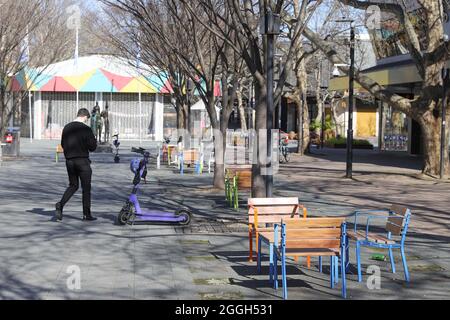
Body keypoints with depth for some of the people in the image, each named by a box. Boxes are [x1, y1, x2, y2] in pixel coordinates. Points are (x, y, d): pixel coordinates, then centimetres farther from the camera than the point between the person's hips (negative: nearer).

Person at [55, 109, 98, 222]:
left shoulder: (67, 128, 6)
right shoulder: (86, 129, -12)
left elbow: (63, 144, 14)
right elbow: (92, 147, -11)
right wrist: (94, 140, 8)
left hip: (69, 160, 5)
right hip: (82, 161, -5)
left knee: (73, 185, 17)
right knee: (86, 188, 5)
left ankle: (60, 205, -4)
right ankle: (86, 214, 7)